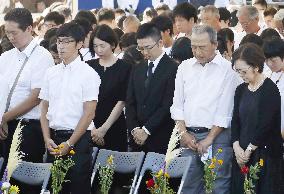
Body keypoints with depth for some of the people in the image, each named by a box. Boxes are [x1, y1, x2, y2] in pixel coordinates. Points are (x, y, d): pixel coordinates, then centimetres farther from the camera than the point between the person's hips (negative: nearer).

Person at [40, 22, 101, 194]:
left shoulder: (88, 74, -5)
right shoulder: (51, 73, 10)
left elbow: (89, 113, -9)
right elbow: (45, 108, 13)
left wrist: (69, 143, -12)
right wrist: (47, 139, -1)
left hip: (78, 138, -5)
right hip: (53, 138, 5)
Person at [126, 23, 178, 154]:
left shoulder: (173, 69, -7)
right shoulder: (138, 70, 16)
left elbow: (168, 106, -12)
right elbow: (130, 103, 12)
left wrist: (146, 130, -12)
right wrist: (134, 129, -3)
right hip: (137, 138, 6)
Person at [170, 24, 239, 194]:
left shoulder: (227, 69, -5)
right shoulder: (185, 67, 11)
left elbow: (225, 111, -7)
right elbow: (177, 104, 11)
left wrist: (209, 139, -9)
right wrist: (183, 133, 0)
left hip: (216, 135, -4)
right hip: (189, 136, 5)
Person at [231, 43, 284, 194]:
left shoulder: (269, 90, -10)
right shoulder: (241, 90, 12)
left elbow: (265, 125, -14)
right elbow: (235, 120, 8)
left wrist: (249, 150, -11)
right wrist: (237, 148, -6)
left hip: (265, 153, -6)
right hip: (242, 154, 6)